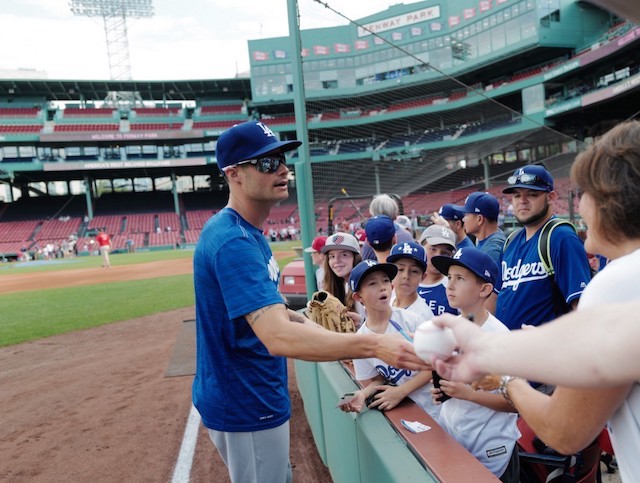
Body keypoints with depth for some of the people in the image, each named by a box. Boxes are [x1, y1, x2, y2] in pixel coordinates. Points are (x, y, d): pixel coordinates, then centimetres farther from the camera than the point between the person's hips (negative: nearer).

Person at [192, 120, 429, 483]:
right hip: (245, 406, -10)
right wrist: (374, 345, -45)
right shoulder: (233, 242, -28)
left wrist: (313, 327, 1)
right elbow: (279, 337, -39)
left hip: (254, 397, 10)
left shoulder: (248, 232, 6)